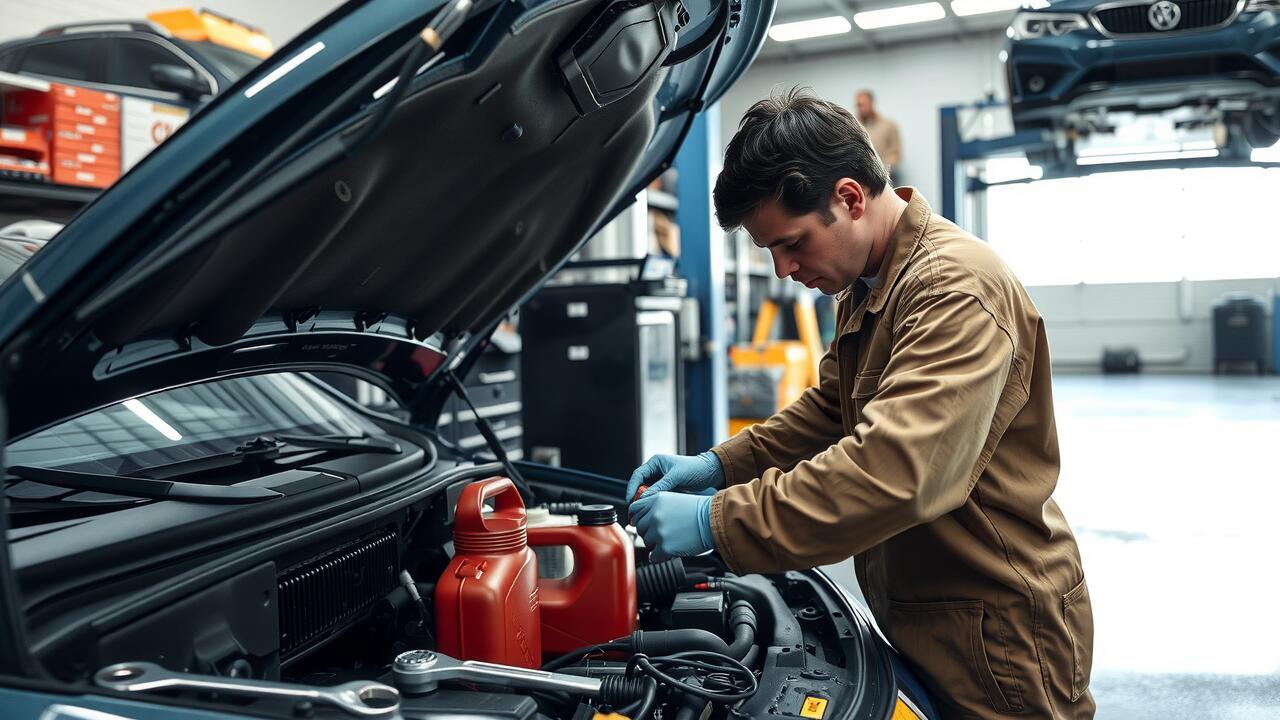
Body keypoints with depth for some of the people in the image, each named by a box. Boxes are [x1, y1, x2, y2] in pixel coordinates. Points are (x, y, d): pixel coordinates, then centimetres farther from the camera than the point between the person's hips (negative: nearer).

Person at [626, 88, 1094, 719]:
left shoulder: (957, 288, -25)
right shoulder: (865, 286, 7)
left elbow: (894, 472, -36)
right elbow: (829, 409, 15)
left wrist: (718, 522, -32)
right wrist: (720, 465, 1)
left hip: (998, 636, -9)